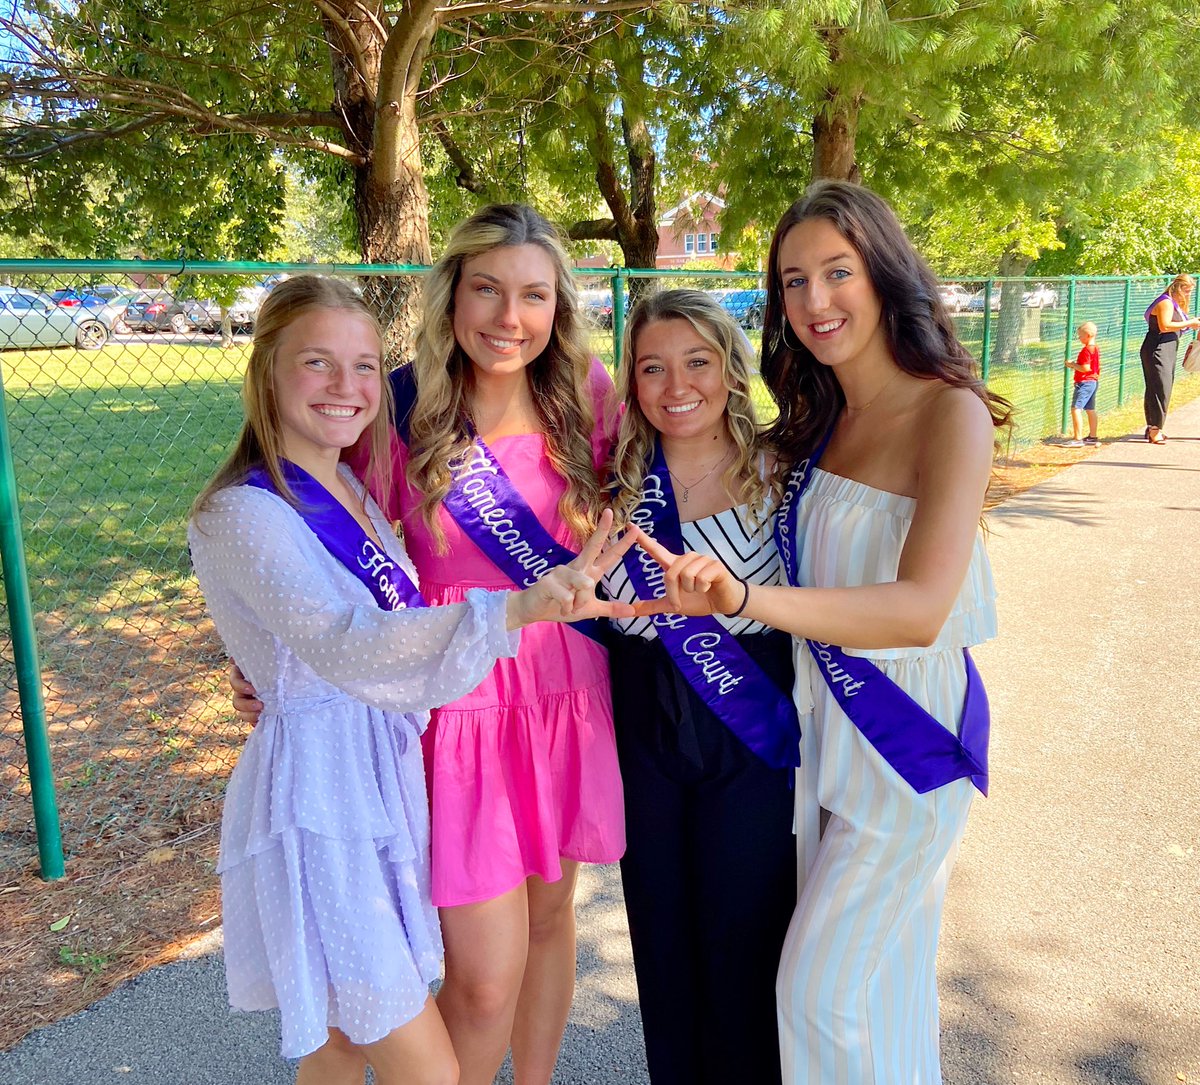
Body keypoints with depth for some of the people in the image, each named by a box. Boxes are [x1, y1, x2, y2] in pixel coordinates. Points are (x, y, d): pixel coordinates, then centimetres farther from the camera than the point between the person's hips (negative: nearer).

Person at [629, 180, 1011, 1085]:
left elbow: (920, 607, -31)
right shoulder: (822, 419, 5)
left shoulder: (951, 412, -18)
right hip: (823, 716, 7)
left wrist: (742, 598, -44)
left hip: (910, 728, -6)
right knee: (887, 981, 22)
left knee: (823, 987, 4)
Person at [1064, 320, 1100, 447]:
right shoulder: (1095, 348, 13)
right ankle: (1093, 437, 28)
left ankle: (1077, 439, -19)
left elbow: (1085, 368, -23)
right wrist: (1075, 365, 13)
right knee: (1090, 410, 19)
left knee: (1076, 408, -14)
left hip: (1085, 382, -11)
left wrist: (1072, 365, -13)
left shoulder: (1087, 350, -18)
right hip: (1093, 381, 11)